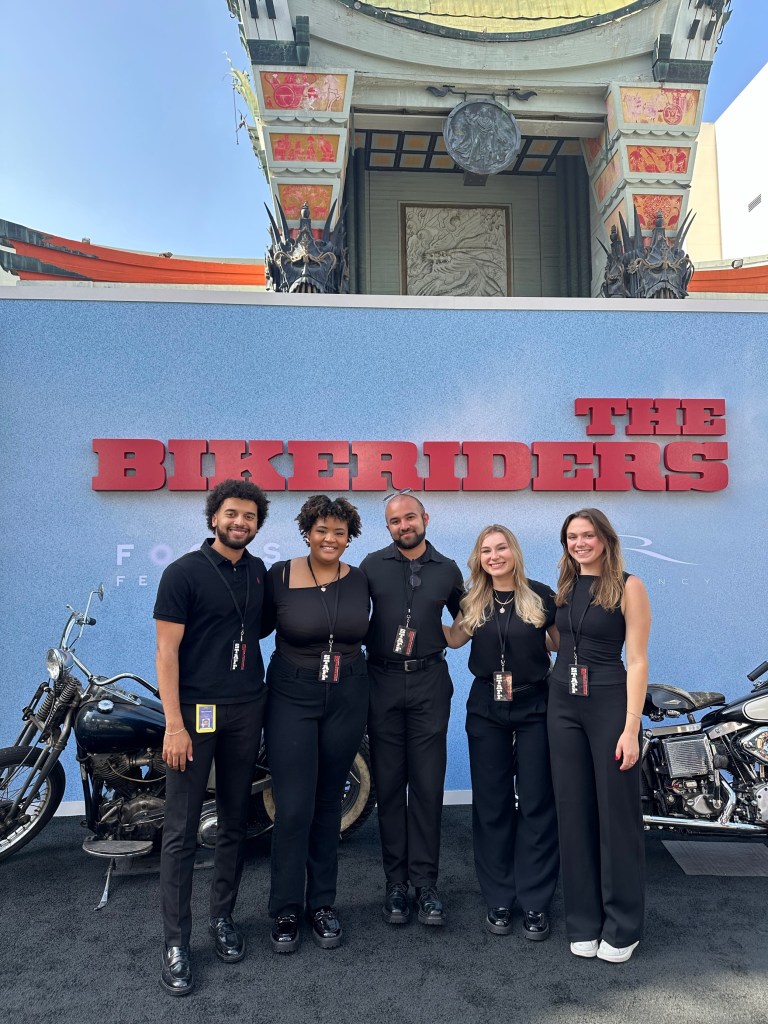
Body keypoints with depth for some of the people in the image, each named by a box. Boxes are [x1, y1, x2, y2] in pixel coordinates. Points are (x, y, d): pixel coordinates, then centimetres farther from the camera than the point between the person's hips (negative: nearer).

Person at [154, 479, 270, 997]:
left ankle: (223, 917, 28)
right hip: (195, 710, -5)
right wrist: (174, 725, -16)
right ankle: (177, 941, 13)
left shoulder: (259, 571, 8)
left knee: (235, 821, 12)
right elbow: (167, 650, -11)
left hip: (247, 708, 5)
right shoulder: (183, 572, -8)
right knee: (182, 830, 1)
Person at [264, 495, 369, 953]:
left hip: (348, 699, 3)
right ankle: (286, 910, 18)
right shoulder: (279, 575, -8)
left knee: (329, 802, 13)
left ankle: (322, 903, 28)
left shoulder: (359, 580, 0)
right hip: (292, 696, -2)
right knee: (294, 808, -2)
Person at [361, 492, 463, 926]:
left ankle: (425, 882, 13)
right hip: (383, 681, 0)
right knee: (389, 784, 5)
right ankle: (396, 882, 16)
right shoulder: (373, 565, 3)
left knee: (428, 785, 2)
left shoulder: (448, 569, 7)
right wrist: (363, 650, -2)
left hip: (430, 682, 1)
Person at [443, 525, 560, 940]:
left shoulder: (540, 594, -3)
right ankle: (498, 899, 22)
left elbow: (561, 641, 3)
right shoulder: (473, 601, 4)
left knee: (536, 804, 3)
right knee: (491, 804, 8)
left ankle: (535, 902, 17)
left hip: (535, 707, -2)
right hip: (486, 710, 2)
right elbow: (454, 639, 5)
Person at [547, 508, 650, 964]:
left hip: (610, 704, -5)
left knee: (617, 812, 4)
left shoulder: (628, 586, -7)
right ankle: (584, 922, 24)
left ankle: (622, 926, 21)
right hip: (563, 705, 5)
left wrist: (631, 728, -15)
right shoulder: (564, 588, 9)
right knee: (574, 813, 10)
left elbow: (638, 661, -11)